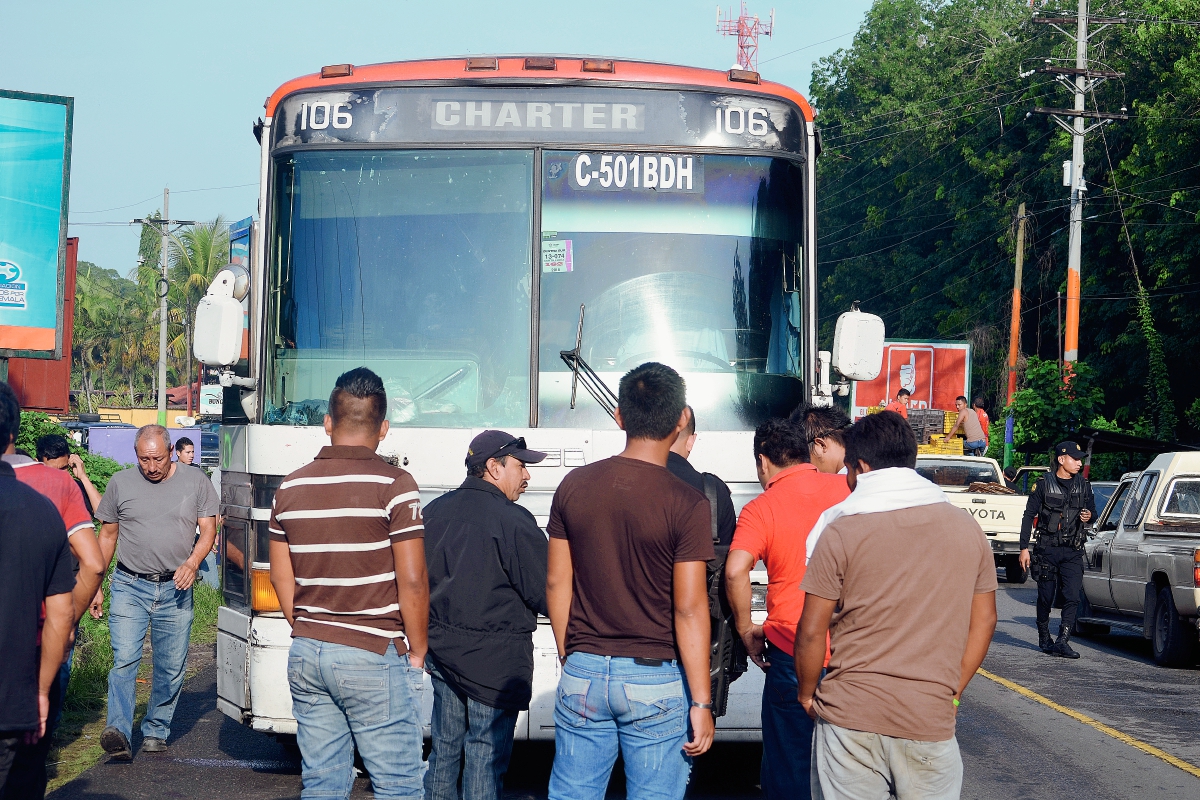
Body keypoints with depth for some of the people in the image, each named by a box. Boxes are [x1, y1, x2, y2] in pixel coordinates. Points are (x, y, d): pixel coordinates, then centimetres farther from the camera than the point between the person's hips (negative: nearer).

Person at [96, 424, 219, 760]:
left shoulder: (195, 482, 4)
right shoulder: (120, 483, 6)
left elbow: (208, 529, 5)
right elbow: (107, 535, 13)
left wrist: (192, 562, -14)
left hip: (175, 589, 1)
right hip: (129, 586, -1)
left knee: (171, 667, 4)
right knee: (124, 659, -15)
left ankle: (156, 732, 16)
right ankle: (117, 732, -22)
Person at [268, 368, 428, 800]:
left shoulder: (291, 487, 6)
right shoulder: (394, 485, -11)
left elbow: (281, 577, 12)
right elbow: (412, 581, -12)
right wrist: (416, 651, -1)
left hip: (307, 654, 6)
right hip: (375, 655, -6)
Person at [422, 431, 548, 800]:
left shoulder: (434, 511, 6)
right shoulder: (513, 520, -16)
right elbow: (546, 595, -16)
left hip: (441, 650, 7)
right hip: (494, 659, -7)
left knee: (444, 746, 17)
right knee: (486, 756, 0)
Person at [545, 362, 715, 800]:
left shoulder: (575, 485, 0)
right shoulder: (687, 504, -12)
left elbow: (557, 582, 5)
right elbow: (689, 610, -13)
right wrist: (701, 702, -8)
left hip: (583, 671, 4)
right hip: (655, 681, -3)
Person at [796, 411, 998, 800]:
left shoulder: (841, 531, -6)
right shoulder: (967, 528, 5)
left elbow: (812, 631, -5)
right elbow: (983, 621, 10)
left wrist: (808, 695, 10)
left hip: (850, 716, -2)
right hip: (931, 720, 2)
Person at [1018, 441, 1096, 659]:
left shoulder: (1083, 485, 8)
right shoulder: (1044, 484, 0)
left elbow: (1092, 509, 20)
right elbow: (1029, 515, 1)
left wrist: (1088, 516, -6)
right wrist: (1024, 547, -4)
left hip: (1073, 551, 2)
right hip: (1047, 549, -2)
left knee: (1072, 597, -10)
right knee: (1046, 597, 5)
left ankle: (1062, 641, -10)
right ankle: (1044, 639, 21)